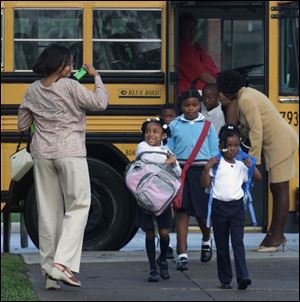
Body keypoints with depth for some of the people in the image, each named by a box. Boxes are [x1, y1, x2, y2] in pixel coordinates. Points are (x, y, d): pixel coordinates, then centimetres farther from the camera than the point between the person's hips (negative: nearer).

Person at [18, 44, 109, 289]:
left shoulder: (33, 91, 7)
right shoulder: (70, 87, -10)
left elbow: (23, 124, 13)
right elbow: (100, 103, -5)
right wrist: (96, 76, 6)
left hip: (42, 153, 5)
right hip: (70, 152, -5)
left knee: (48, 211, 9)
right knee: (78, 206, 1)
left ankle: (49, 273, 8)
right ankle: (62, 263, -15)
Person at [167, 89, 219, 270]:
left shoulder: (207, 125, 5)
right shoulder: (175, 125, 5)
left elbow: (214, 152, 7)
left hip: (201, 170, 0)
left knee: (203, 212, 9)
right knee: (182, 212, -4)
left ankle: (206, 241, 40)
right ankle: (182, 255, -4)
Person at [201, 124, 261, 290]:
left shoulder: (241, 165, 6)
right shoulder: (216, 164, -2)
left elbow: (258, 177, 14)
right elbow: (205, 183, -6)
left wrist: (251, 166, -2)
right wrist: (207, 168, -18)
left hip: (237, 206, 1)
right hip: (219, 206, -1)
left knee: (238, 242, -9)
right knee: (221, 245, 6)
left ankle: (243, 276, -17)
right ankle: (225, 279, 13)